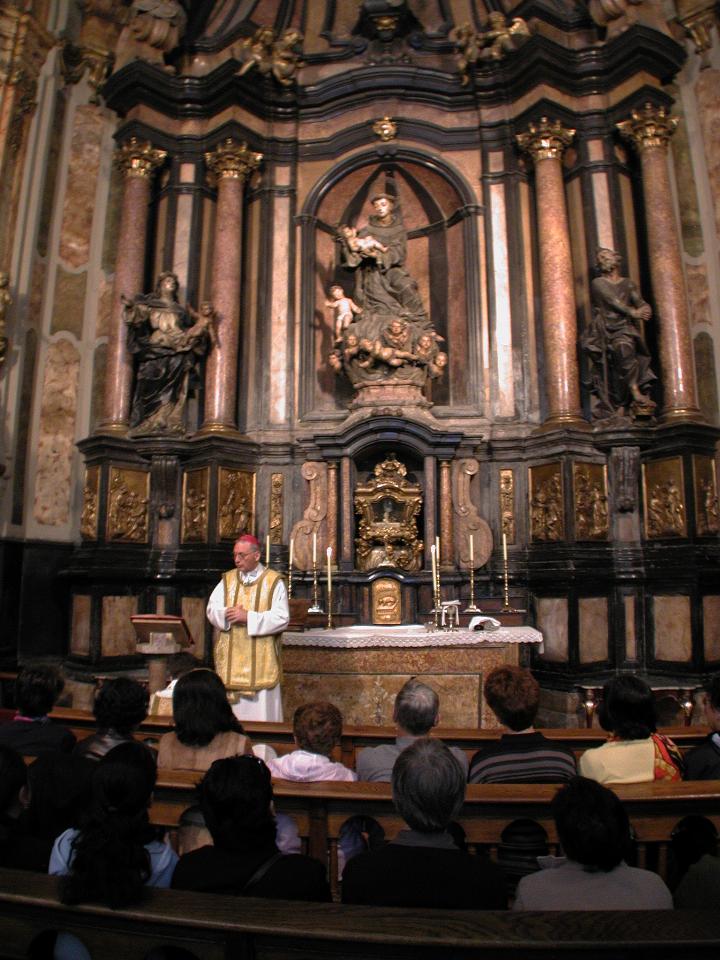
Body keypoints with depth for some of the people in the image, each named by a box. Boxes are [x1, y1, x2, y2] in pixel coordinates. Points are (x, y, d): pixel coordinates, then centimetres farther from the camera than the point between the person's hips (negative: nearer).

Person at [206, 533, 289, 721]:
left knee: (260, 708, -2)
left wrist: (248, 617, -18)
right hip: (231, 661, 4)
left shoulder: (274, 582, -3)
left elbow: (282, 618, -12)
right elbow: (212, 609, 5)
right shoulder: (227, 579, 12)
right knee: (231, 709, 7)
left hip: (261, 662, -4)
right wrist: (227, 614, -17)